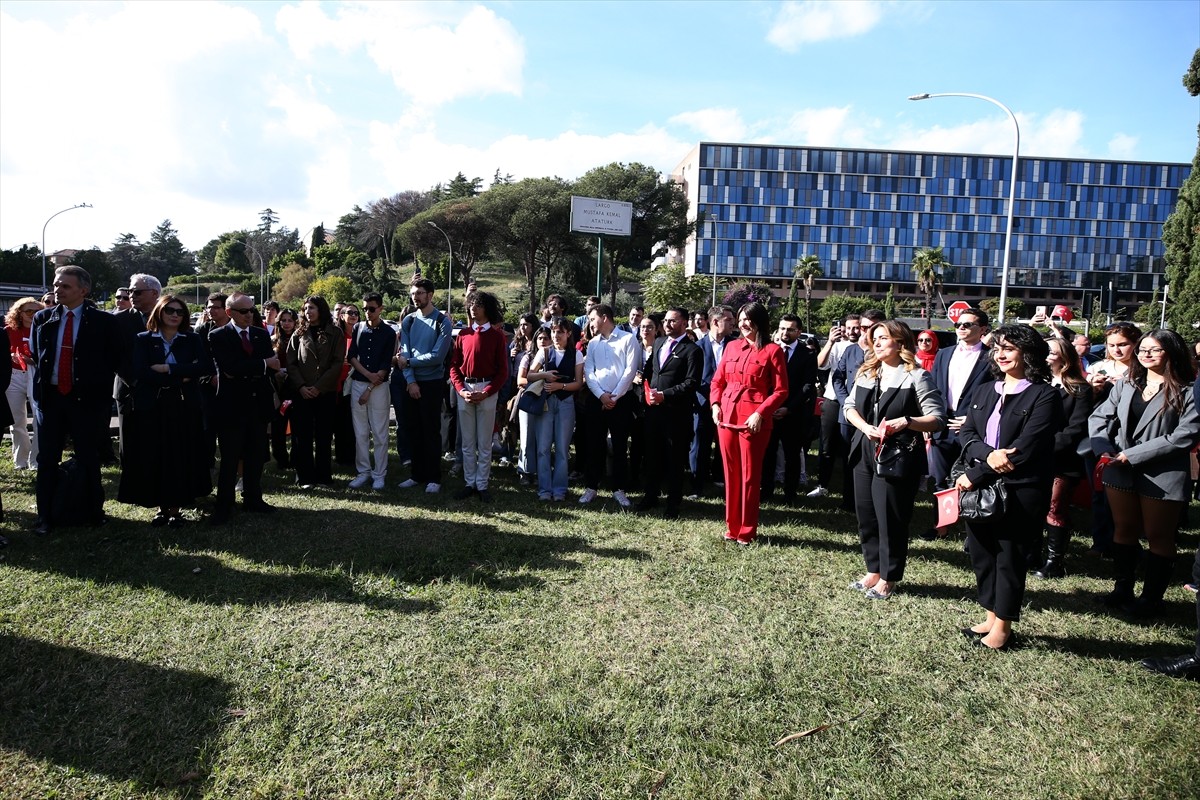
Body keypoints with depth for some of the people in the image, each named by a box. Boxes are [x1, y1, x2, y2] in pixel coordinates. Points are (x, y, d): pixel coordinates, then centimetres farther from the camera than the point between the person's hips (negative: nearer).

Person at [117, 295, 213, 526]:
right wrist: (181, 377, -14)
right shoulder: (143, 340, 4)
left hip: (184, 407, 0)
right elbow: (140, 372, -10)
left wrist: (168, 369, -16)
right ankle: (161, 506, 15)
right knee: (155, 457, 2)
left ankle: (175, 508, 11)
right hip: (152, 407, 0)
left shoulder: (192, 340, 6)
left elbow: (206, 366, -10)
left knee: (181, 457, 1)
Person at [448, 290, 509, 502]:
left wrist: (485, 393, -13)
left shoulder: (497, 336, -1)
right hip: (464, 390, 3)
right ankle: (469, 483, 17)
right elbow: (454, 366, 7)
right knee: (467, 441, 8)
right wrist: (461, 390, -7)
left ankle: (482, 485, 11)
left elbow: (503, 371, -4)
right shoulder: (463, 334, 8)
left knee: (484, 442, 3)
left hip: (487, 391, -3)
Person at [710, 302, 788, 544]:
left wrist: (760, 413, -16)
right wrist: (715, 404, 0)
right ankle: (732, 526, 22)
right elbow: (718, 380, 16)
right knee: (731, 473, 11)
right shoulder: (732, 346, 11)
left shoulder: (772, 350, -3)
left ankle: (747, 530, 14)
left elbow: (781, 390, -6)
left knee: (749, 475, 2)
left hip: (754, 420, -5)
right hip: (726, 417, 5)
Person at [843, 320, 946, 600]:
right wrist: (865, 427, -12)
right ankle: (873, 571, 28)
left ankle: (888, 579, 17)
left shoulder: (916, 376, -7)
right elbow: (849, 406, 6)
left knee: (890, 519, 1)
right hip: (865, 452, 6)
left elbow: (938, 419, -9)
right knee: (866, 515, 12)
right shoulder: (865, 372, 10)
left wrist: (906, 422, -25)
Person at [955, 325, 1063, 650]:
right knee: (981, 554, 13)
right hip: (979, 489, 6)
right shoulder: (984, 392, 12)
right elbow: (966, 433, 3)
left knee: (1010, 559, 6)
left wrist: (975, 475, -17)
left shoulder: (1044, 395, -9)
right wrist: (987, 454, -19)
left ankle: (1002, 628, 21)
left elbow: (1025, 448, -17)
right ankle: (991, 618, 30)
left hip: (1020, 492, -6)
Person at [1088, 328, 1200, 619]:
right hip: (1121, 472, 5)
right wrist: (1105, 450, -11)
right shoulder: (1126, 384, 8)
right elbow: (1099, 417, 7)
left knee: (1158, 537, 8)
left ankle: (1151, 599, 20)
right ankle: (1122, 589, 28)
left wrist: (1133, 455, -19)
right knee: (1124, 530, 15)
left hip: (1162, 476, -5)